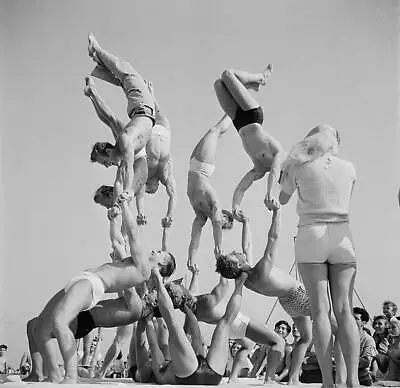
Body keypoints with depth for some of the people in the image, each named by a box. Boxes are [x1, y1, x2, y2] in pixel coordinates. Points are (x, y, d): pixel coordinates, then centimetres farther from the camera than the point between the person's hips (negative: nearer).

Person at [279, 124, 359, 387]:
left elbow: (281, 200, 15)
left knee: (320, 310, -6)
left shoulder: (299, 167, 3)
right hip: (342, 236, 2)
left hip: (311, 236, -2)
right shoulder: (348, 168, 9)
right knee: (344, 310, -3)